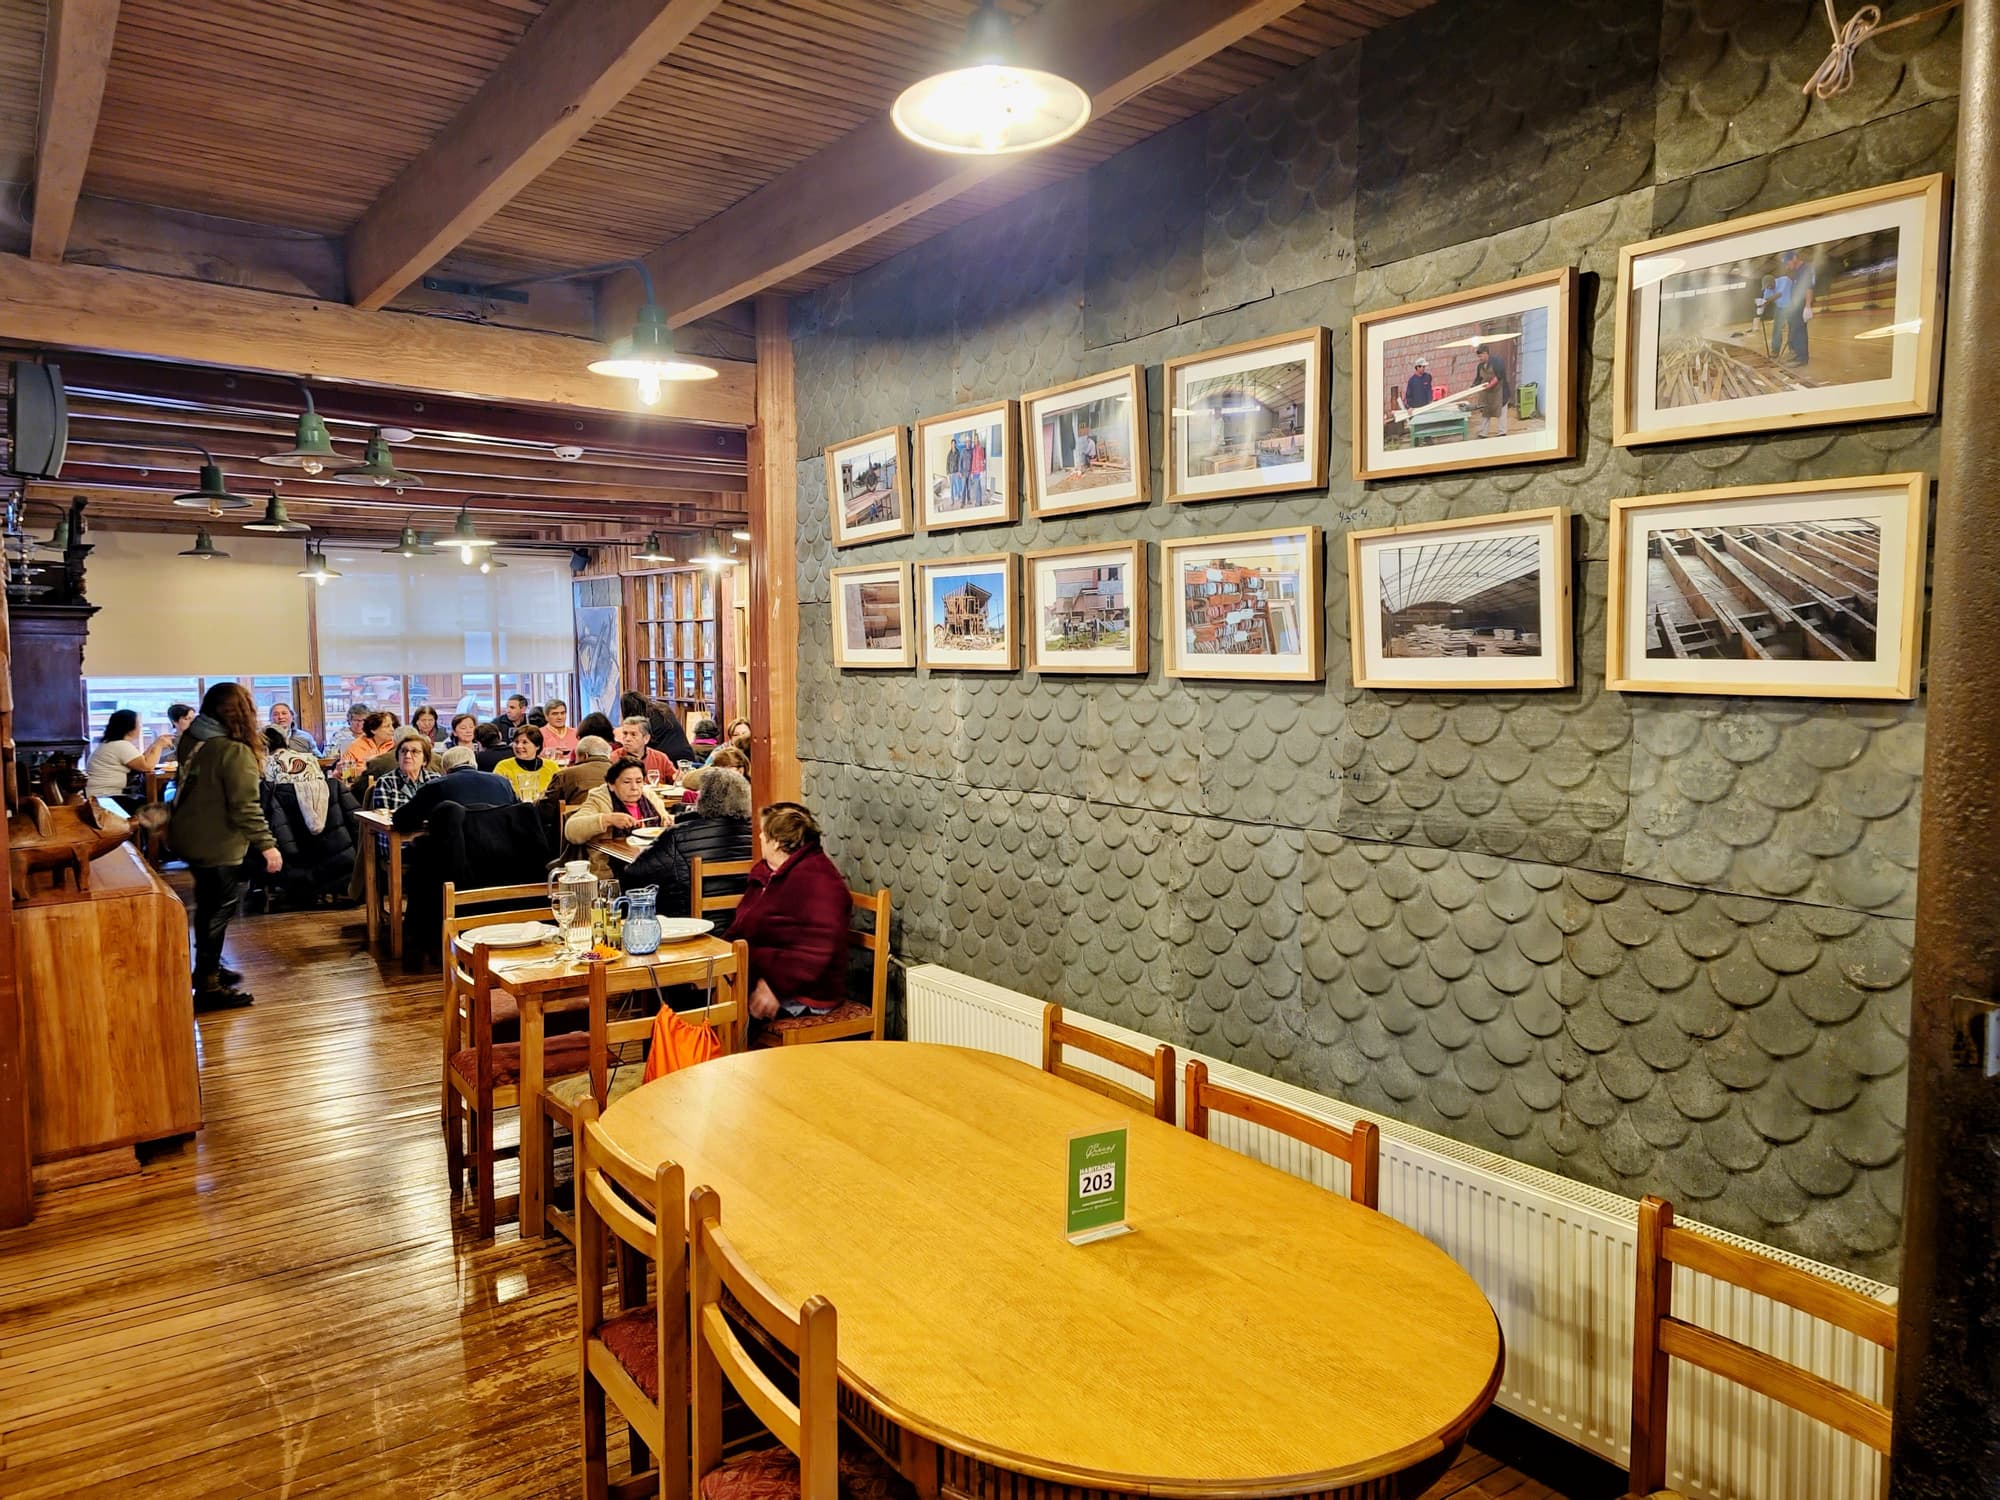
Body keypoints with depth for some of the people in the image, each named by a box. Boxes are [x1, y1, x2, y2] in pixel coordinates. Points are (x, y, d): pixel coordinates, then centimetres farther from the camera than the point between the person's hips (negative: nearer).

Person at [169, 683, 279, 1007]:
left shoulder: (195, 742, 5)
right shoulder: (235, 751, -21)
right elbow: (245, 807, -24)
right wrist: (266, 845, -19)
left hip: (192, 837, 9)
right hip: (218, 845, -9)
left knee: (208, 908, 21)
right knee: (218, 912, 1)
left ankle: (209, 968, 34)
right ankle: (208, 985, 7)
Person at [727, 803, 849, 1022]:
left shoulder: (814, 879, -16)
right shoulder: (765, 871, 16)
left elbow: (816, 951, -23)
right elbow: (740, 926, 22)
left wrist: (773, 985, -25)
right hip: (757, 974, 9)